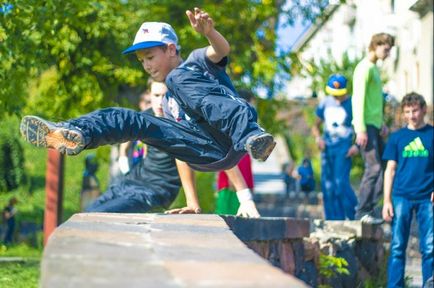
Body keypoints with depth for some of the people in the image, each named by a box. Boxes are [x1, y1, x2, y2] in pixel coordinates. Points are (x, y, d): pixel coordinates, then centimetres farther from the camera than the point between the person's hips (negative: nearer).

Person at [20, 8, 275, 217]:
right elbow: (180, 145, 32)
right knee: (127, 120, 0)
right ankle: (72, 135, -29)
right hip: (206, 156, 6)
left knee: (180, 78, -27)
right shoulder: (169, 103, 34)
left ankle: (250, 137, -49)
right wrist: (192, 203, 23)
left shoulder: (198, 61, 16)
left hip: (229, 140, -6)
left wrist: (208, 31, -32)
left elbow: (222, 50, -7)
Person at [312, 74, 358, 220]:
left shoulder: (352, 104, -5)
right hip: (327, 147, 5)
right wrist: (318, 138, -1)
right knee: (327, 184, 4)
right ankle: (334, 219, 11)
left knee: (341, 182, -17)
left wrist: (357, 146, -13)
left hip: (344, 148, -5)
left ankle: (354, 215, -5)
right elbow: (316, 125, 19)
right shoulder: (325, 103, 9)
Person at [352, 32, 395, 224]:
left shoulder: (375, 69, 19)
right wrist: (361, 129, -20)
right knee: (374, 168, -11)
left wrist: (381, 123, 20)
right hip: (366, 126, -9)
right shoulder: (364, 68, -10)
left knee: (379, 167, 6)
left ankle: (370, 209, 10)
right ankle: (363, 211, -7)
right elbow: (359, 99, -17)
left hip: (375, 125, 9)